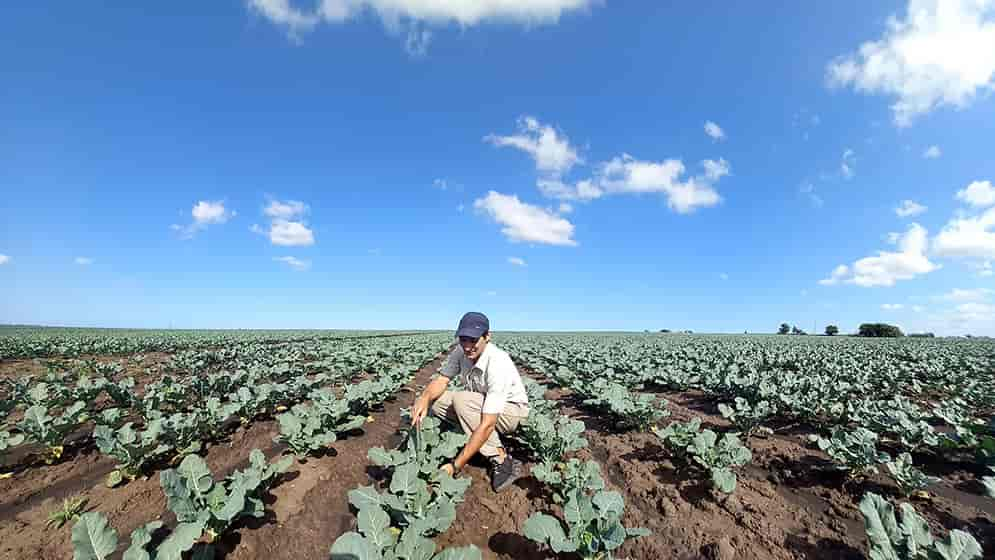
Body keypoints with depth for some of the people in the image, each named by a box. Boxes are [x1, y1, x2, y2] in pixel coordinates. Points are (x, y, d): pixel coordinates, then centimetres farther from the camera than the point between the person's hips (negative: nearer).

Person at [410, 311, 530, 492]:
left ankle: (501, 460, -22)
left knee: (461, 400, -31)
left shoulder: (497, 365, -35)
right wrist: (424, 398, -30)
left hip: (511, 410, -6)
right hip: (481, 406, 7)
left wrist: (456, 465, -35)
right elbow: (441, 380, -6)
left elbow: (487, 424, -36)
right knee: (434, 400, -11)